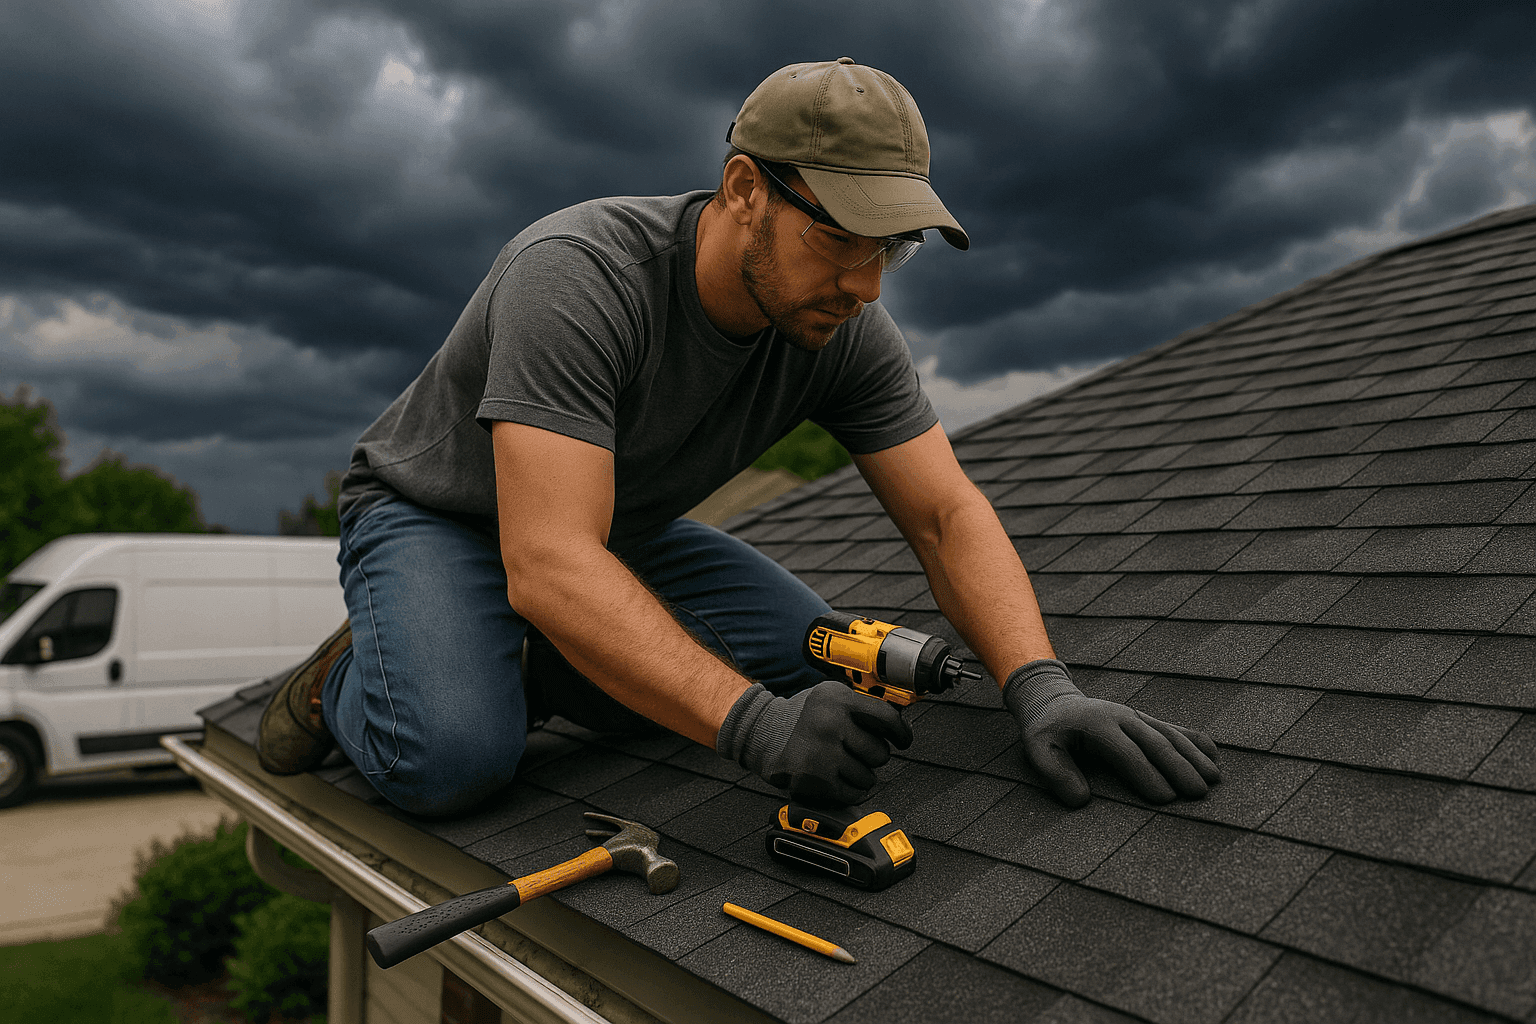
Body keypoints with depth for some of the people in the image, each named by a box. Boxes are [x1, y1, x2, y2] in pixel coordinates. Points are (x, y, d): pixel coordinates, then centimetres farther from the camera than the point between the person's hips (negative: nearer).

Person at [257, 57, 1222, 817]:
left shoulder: (844, 328, -16)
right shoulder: (579, 276, -35)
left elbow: (948, 514, -15)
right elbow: (548, 565, -43)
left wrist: (1043, 687, -32)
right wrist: (756, 725, -52)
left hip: (621, 529, 6)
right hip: (434, 512, -5)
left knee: (813, 661, -13)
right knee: (455, 758, -32)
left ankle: (539, 669, 5)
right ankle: (355, 675, 4)